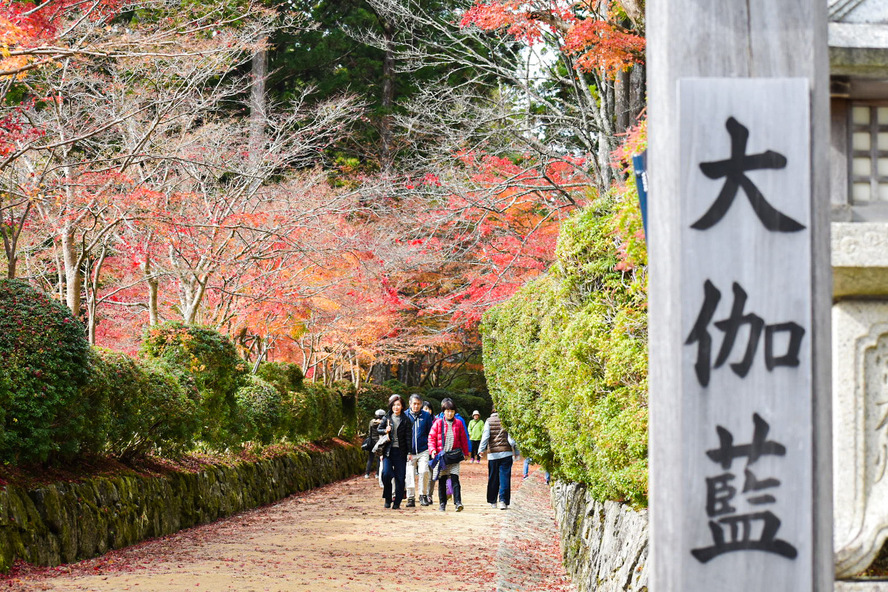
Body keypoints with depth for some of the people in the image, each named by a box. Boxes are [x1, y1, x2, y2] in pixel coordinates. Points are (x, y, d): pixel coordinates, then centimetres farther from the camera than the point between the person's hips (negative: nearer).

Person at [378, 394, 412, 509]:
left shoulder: (405, 420, 2)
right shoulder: (387, 418, 7)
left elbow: (408, 436, 1)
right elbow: (378, 429, 15)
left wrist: (409, 452, -5)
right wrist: (385, 431, -8)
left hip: (400, 452, -1)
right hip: (388, 451, 1)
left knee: (400, 477, 0)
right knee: (386, 474, -13)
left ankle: (397, 503, 7)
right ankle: (388, 498, 5)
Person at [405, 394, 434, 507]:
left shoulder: (426, 416, 5)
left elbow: (431, 433, 10)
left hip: (423, 450, -1)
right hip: (409, 452, 1)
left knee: (424, 471, -16)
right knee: (410, 474, 0)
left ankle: (423, 495, -1)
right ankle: (411, 498, 10)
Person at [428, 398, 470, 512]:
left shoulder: (458, 423, 7)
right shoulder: (438, 423, 2)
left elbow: (463, 439, 15)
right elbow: (431, 437, 3)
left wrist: (466, 452, 16)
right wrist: (432, 450, -11)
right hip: (441, 455, 0)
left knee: (455, 478, -12)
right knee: (442, 481, 6)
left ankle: (458, 502, -16)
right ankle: (442, 503, 14)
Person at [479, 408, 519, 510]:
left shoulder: (489, 421, 0)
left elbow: (485, 436, -5)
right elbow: (511, 437, -5)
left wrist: (481, 450, 0)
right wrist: (516, 451, 0)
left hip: (493, 454, 1)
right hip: (506, 452, -1)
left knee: (493, 478, 12)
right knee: (505, 477, -1)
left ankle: (493, 501, 19)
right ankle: (503, 501, -12)